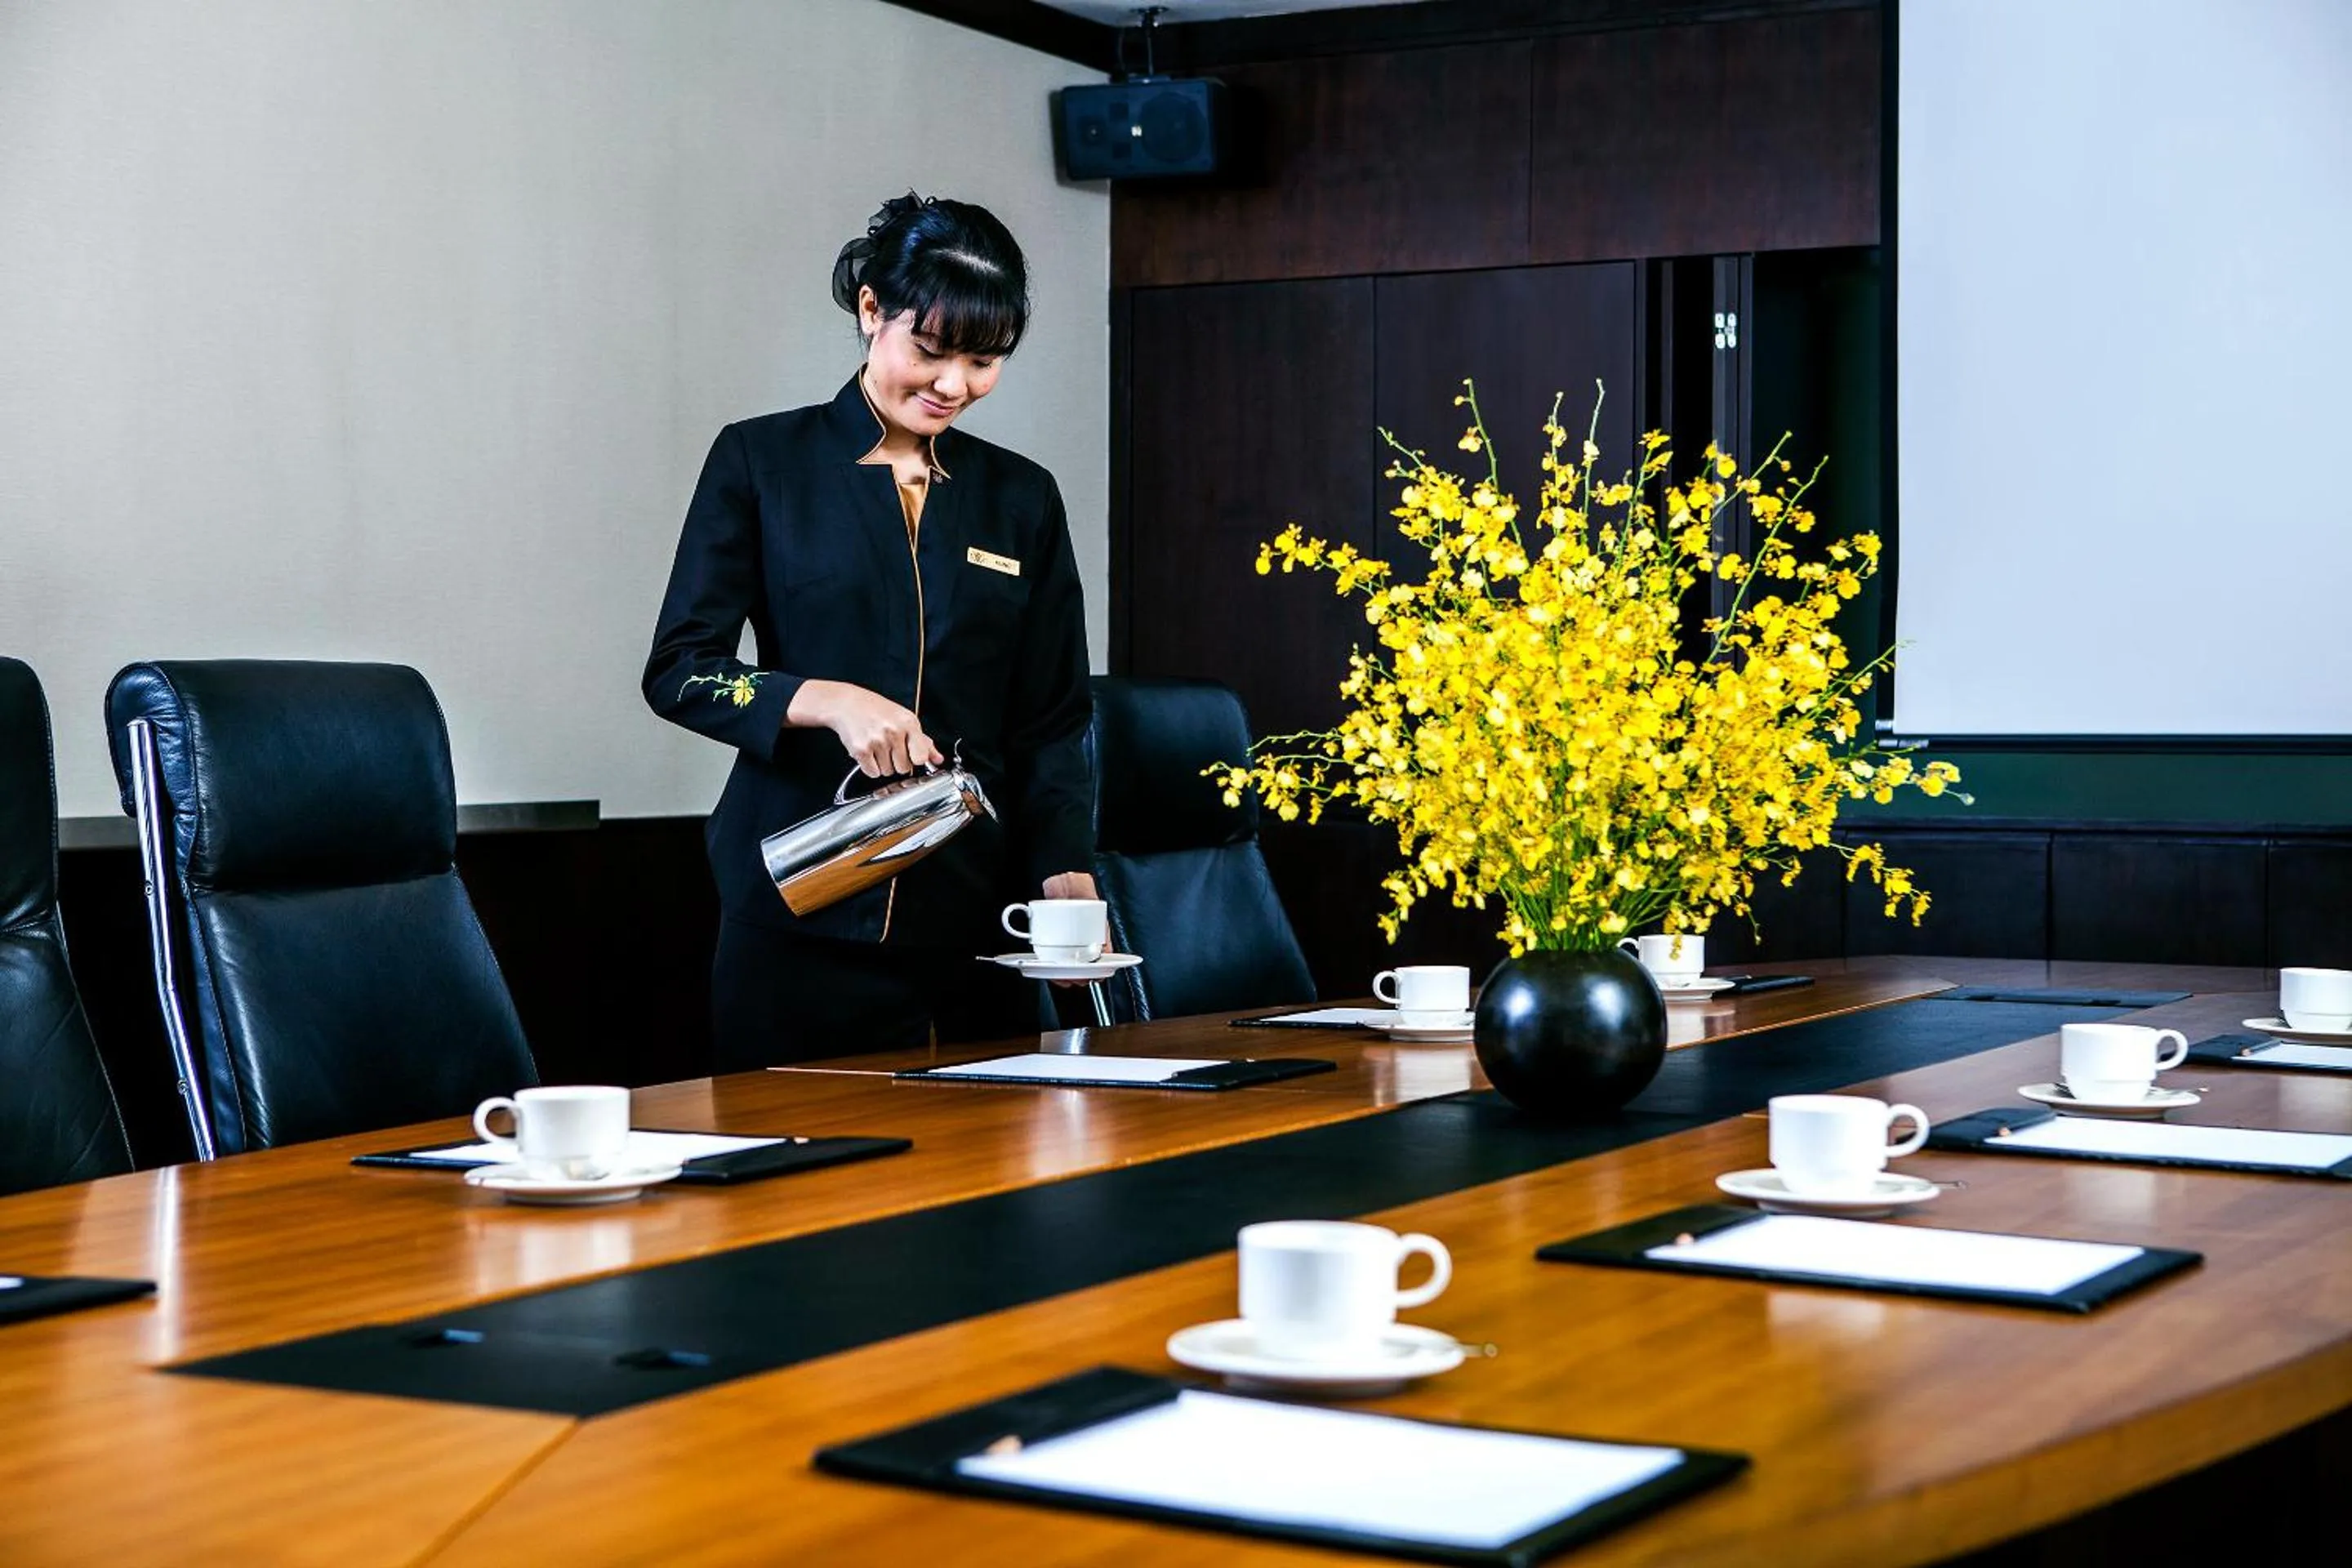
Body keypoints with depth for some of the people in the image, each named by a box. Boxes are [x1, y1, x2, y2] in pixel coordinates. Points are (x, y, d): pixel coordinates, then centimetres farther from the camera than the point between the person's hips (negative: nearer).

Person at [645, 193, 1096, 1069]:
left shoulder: (1022, 500, 11)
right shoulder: (761, 464, 3)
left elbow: (1051, 724, 10)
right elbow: (679, 669, -3)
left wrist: (1067, 872, -6)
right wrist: (830, 699, -19)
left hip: (970, 922, 3)